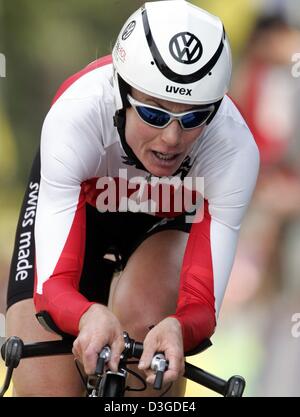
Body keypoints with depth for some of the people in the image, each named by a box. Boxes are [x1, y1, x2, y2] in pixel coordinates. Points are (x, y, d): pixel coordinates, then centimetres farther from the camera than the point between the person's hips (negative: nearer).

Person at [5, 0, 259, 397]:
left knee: (146, 317, -32)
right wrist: (90, 316, -64)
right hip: (75, 200, 0)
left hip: (169, 218, 0)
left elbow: (203, 304, -37)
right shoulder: (76, 115, -40)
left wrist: (176, 329, -61)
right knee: (46, 386, -14)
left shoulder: (235, 148, -37)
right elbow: (53, 283, -41)